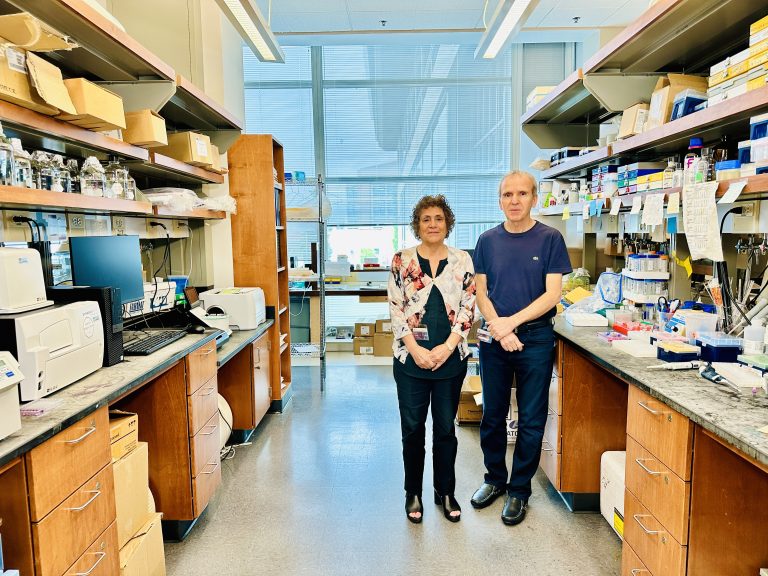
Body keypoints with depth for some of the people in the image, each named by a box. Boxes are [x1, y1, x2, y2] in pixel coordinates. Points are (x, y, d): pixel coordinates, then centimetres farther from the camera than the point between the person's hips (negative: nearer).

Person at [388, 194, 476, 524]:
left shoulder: (462, 261, 3)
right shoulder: (402, 260, 1)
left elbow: (468, 308, 0)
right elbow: (396, 309, -2)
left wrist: (447, 347, -10)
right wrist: (415, 349, -11)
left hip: (450, 357, 1)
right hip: (411, 356, 0)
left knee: (446, 427, 11)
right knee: (412, 427, 8)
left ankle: (446, 492, 29)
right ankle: (413, 493, 26)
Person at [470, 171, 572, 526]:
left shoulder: (550, 239, -3)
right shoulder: (488, 240, 5)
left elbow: (552, 294, -9)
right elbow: (480, 292, 3)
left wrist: (512, 322, -17)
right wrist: (498, 327, -13)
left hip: (535, 338, -2)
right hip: (494, 338, 3)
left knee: (531, 419, 7)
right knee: (492, 415, 12)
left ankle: (519, 489, 23)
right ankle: (495, 479, 32)